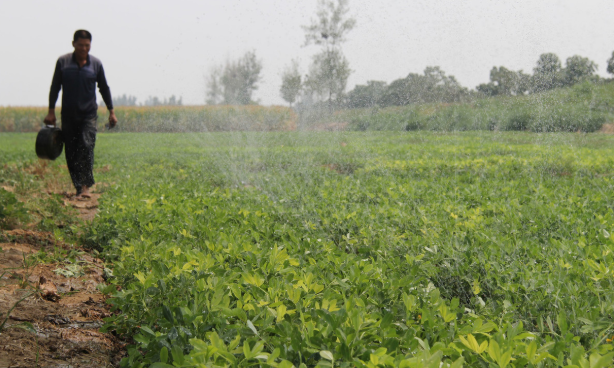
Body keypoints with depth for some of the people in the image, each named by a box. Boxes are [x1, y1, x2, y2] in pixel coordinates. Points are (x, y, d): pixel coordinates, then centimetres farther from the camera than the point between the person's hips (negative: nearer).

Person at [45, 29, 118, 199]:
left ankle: (86, 186, -22)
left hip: (88, 114, -1)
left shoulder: (96, 63, 2)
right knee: (71, 152, 2)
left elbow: (104, 88, 10)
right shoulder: (63, 62, 0)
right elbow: (55, 87, 4)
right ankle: (78, 188, 12)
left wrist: (111, 111, 9)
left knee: (86, 145, -19)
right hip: (68, 115, 1)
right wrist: (51, 111, 0)